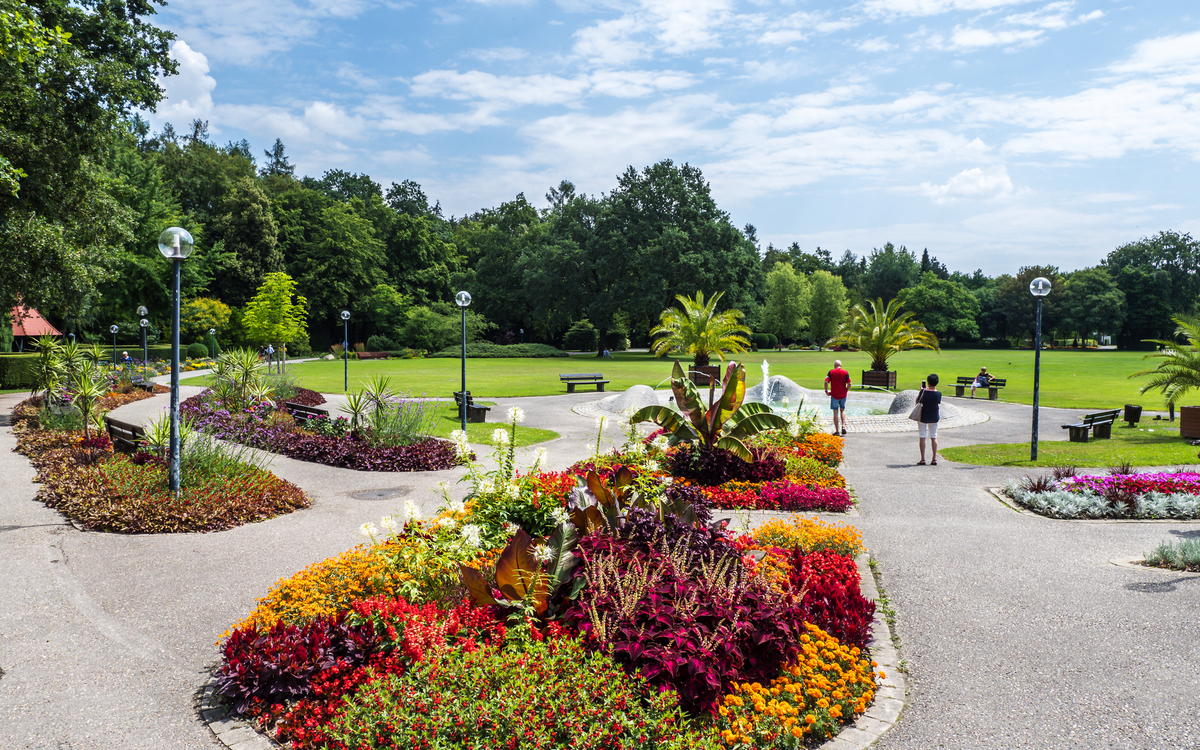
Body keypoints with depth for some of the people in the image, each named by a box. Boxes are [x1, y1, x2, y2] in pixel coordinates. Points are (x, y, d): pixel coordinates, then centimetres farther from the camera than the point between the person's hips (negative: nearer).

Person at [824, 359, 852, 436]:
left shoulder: (831, 372, -3)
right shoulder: (845, 372, 1)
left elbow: (826, 382, -13)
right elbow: (849, 383, -6)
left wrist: (826, 391, -1)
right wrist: (846, 391, 9)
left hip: (834, 395, -2)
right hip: (843, 395, 2)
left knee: (835, 412, 3)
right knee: (842, 410, 20)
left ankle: (836, 430, 5)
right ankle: (843, 426, 2)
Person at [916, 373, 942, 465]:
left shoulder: (923, 392, -17)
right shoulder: (938, 393, -10)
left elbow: (917, 401, -4)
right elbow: (939, 403, 8)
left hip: (922, 417, -2)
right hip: (934, 418, 3)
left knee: (922, 437, 3)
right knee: (934, 437, 11)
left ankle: (923, 459, 2)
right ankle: (934, 459, 9)